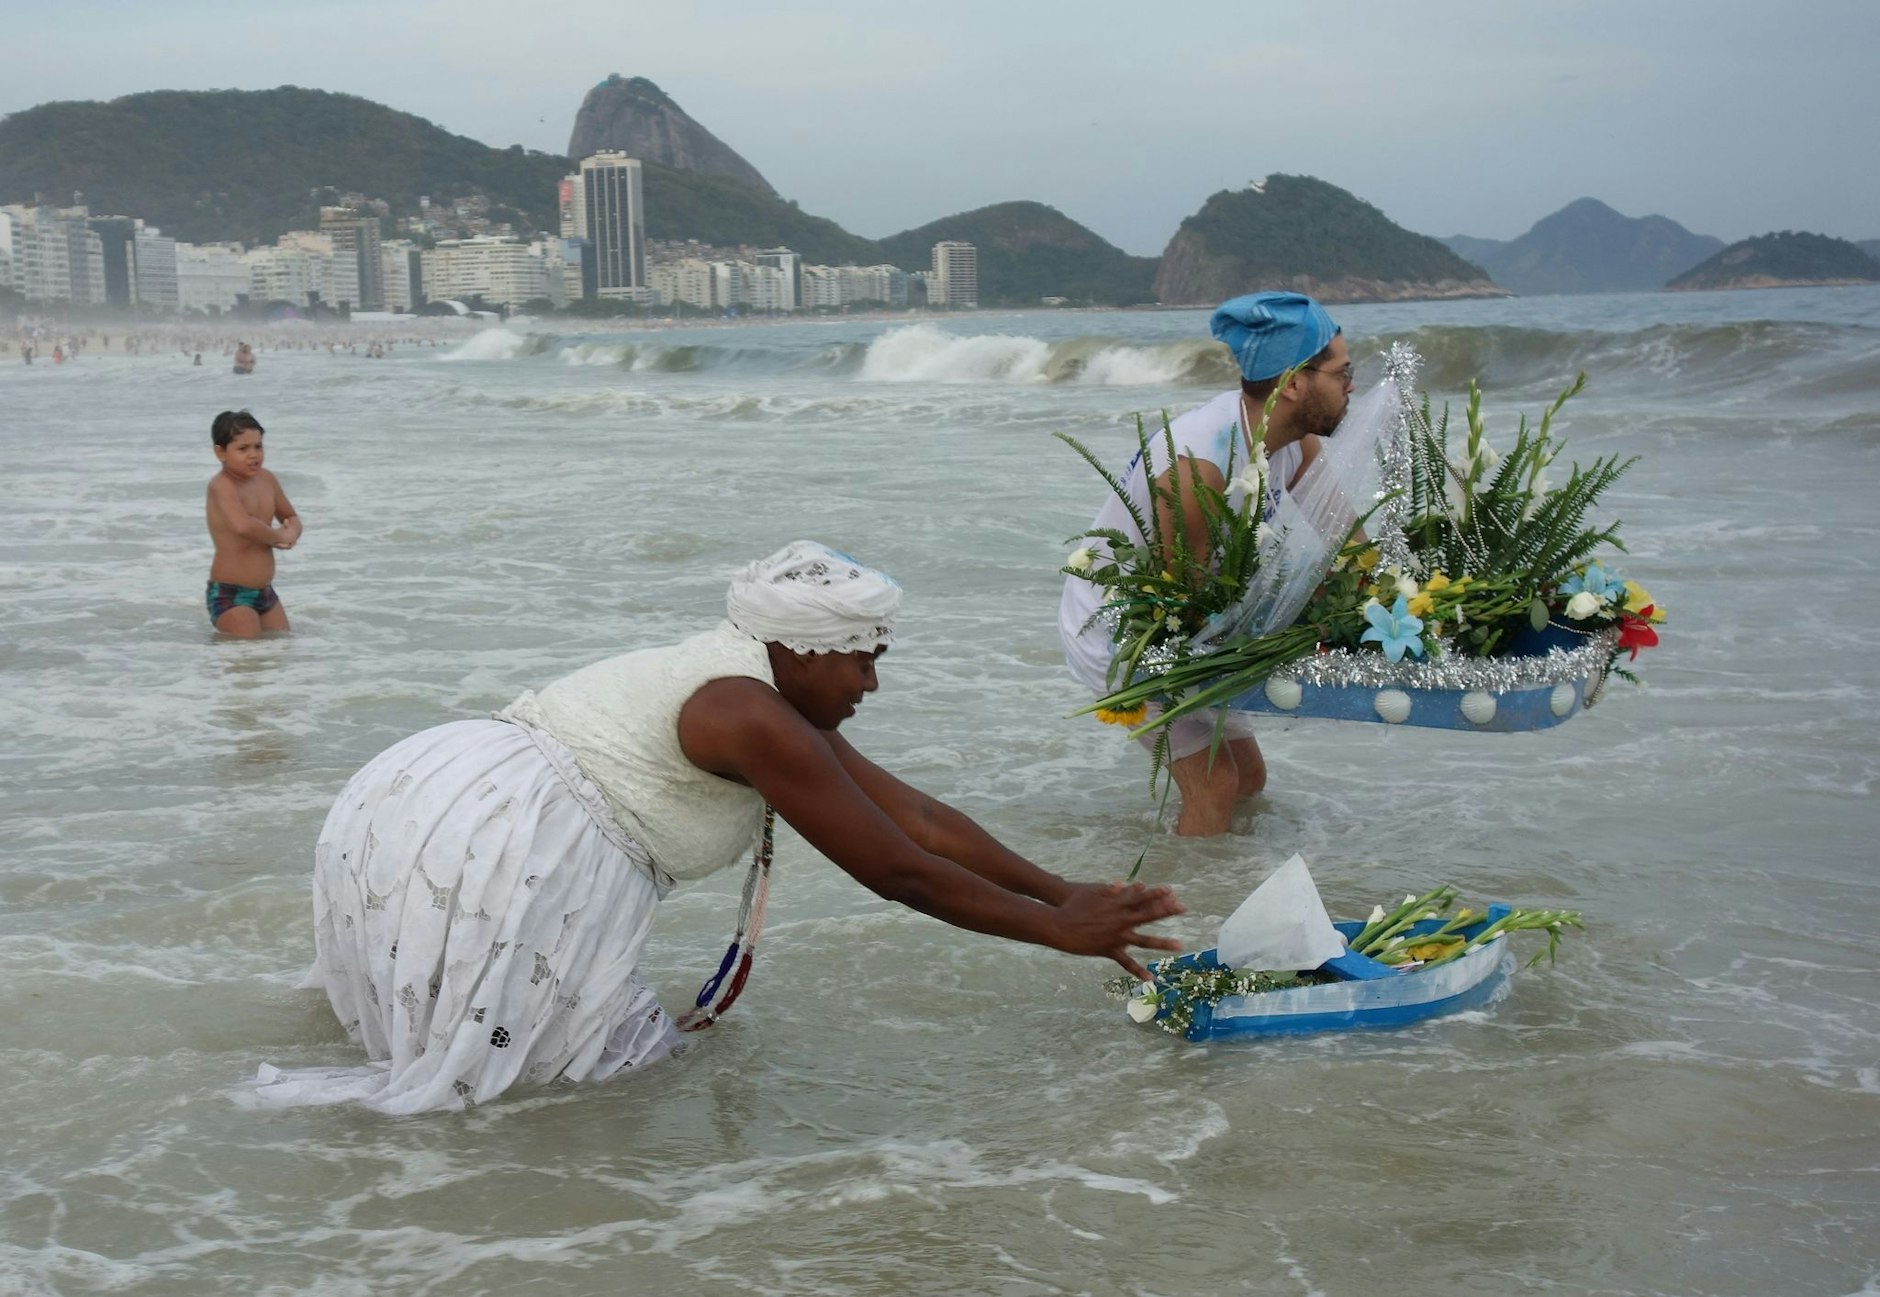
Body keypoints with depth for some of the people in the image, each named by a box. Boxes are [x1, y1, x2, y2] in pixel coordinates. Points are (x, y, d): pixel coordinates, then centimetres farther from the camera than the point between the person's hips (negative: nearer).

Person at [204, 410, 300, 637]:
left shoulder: (266, 479, 5)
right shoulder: (221, 485, -18)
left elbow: (291, 517, 19)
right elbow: (243, 526, -36)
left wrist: (291, 533, -6)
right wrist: (279, 537, -18)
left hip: (265, 592, 8)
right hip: (230, 594, -8)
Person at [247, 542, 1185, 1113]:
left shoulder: (775, 697, 13)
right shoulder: (753, 718, -16)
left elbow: (922, 817, 14)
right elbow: (899, 872, -14)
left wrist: (1060, 891, 12)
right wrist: (1058, 930, -6)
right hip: (483, 851, -10)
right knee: (611, 1049, 2)